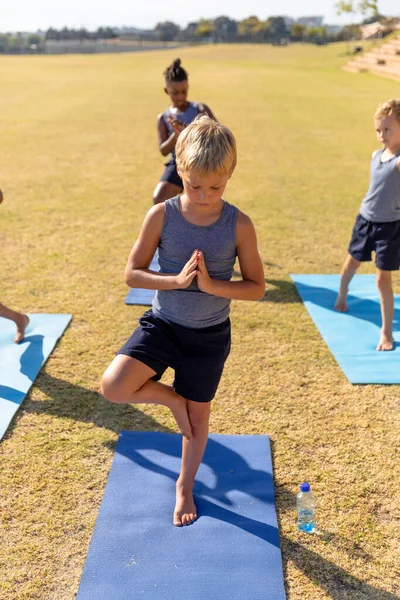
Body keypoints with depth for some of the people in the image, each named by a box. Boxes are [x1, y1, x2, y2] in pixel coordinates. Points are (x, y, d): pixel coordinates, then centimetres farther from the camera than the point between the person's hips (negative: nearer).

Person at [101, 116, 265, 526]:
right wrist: (175, 280, -24)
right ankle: (171, 398, 12)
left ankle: (185, 485, 41)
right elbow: (132, 273, -8)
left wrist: (211, 284, -24)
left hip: (209, 335, 0)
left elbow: (256, 287, -8)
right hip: (161, 324, 1)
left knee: (198, 414, 14)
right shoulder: (161, 215, -12)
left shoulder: (239, 225, -13)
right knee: (113, 386, -20)